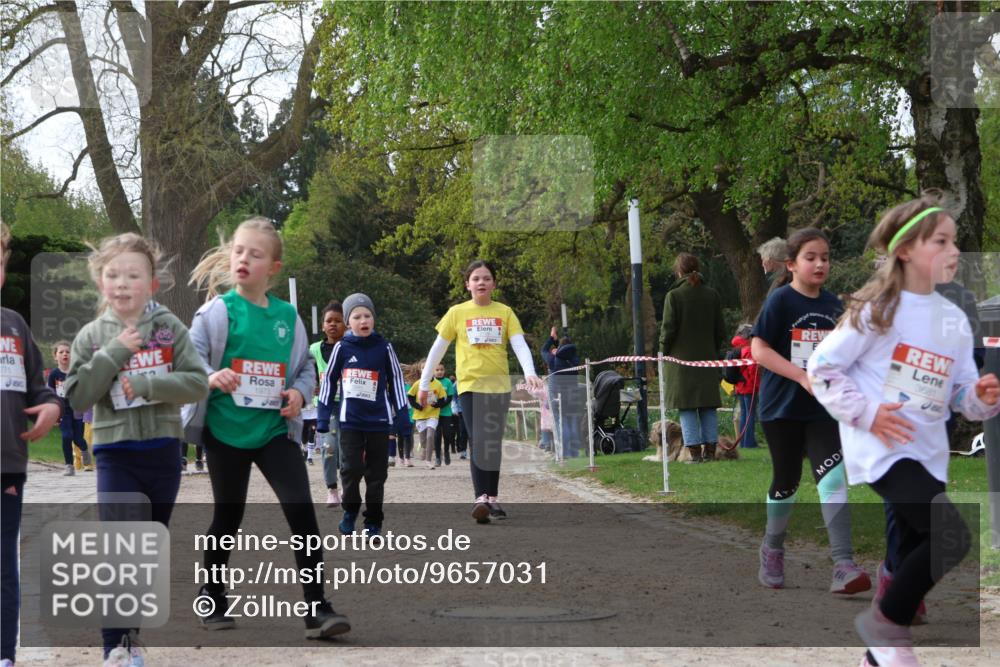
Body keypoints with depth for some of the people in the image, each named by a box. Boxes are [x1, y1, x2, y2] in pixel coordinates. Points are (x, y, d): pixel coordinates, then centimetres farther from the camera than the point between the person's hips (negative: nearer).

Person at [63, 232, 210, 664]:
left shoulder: (169, 327, -2)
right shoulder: (92, 335, -1)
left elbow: (198, 383, -8)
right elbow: (77, 398, -8)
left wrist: (145, 384, -19)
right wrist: (114, 354, -16)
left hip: (163, 450, 2)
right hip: (115, 453, -2)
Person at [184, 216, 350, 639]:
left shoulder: (288, 316, 4)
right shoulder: (218, 310, -7)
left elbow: (305, 367, 14)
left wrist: (299, 393, -6)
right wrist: (211, 377, -30)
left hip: (276, 430, 2)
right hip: (226, 430, -2)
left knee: (302, 510, -10)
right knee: (228, 517, 10)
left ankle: (316, 608, -6)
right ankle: (211, 595, 34)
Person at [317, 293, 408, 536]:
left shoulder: (384, 347, -2)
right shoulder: (342, 348, -1)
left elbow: (396, 380, 4)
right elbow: (329, 380, 6)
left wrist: (402, 415, 2)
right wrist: (323, 416, 4)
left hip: (379, 420, 0)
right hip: (350, 419, 0)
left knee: (376, 473, 6)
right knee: (351, 468, -7)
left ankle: (373, 522, 16)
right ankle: (350, 510, 17)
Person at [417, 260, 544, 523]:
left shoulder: (504, 312, 6)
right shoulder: (457, 312, 4)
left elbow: (520, 344, -3)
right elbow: (437, 349, 8)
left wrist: (529, 372, -21)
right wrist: (424, 384, 9)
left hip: (499, 385, 2)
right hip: (469, 384, -2)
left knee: (494, 444, 8)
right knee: (478, 442, -14)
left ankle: (492, 499, 18)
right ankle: (481, 498, -22)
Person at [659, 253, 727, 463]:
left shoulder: (674, 296, -9)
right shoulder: (712, 295, 4)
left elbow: (668, 329, -9)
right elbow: (720, 330, 8)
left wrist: (663, 351, 4)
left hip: (682, 359, -4)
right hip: (707, 358, 4)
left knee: (687, 408, -1)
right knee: (708, 407, 9)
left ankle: (695, 451, -4)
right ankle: (710, 450, 8)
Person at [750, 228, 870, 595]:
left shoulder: (833, 305, 7)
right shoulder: (780, 300, -8)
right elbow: (759, 349, -15)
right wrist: (803, 377, -22)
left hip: (822, 408, 3)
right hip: (782, 408, -3)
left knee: (833, 476, -12)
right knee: (786, 481, 7)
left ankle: (843, 565, -16)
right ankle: (773, 548, 33)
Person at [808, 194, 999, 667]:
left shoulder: (954, 319, 8)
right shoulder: (878, 308, -10)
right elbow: (821, 367, -8)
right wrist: (866, 413, -17)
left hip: (928, 454, 7)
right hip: (881, 448, -7)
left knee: (914, 556, 12)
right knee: (952, 538, -21)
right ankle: (885, 623, -2)